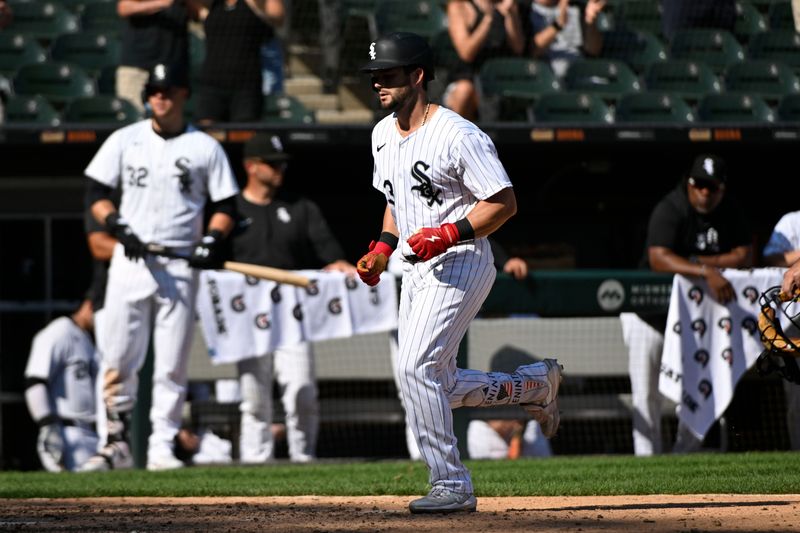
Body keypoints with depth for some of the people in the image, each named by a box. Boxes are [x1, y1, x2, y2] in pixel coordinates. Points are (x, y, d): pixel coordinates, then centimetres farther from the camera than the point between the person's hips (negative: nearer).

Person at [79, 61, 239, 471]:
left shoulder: (205, 148, 6)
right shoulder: (125, 141, 7)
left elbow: (225, 206, 8)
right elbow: (96, 192, 7)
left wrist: (212, 240, -10)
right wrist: (118, 226, -10)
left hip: (180, 265, 0)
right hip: (130, 262, 1)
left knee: (172, 363, -1)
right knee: (117, 357, -5)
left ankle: (162, 448, 4)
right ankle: (117, 444, 2)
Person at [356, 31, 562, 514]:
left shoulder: (457, 135, -17)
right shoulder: (384, 134, 10)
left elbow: (505, 203, -15)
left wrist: (449, 233, -25)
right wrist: (383, 248, 10)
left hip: (460, 264, -9)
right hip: (417, 270, 9)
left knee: (416, 367, -20)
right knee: (436, 385, 10)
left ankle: (453, 487, -13)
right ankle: (535, 384, 33)